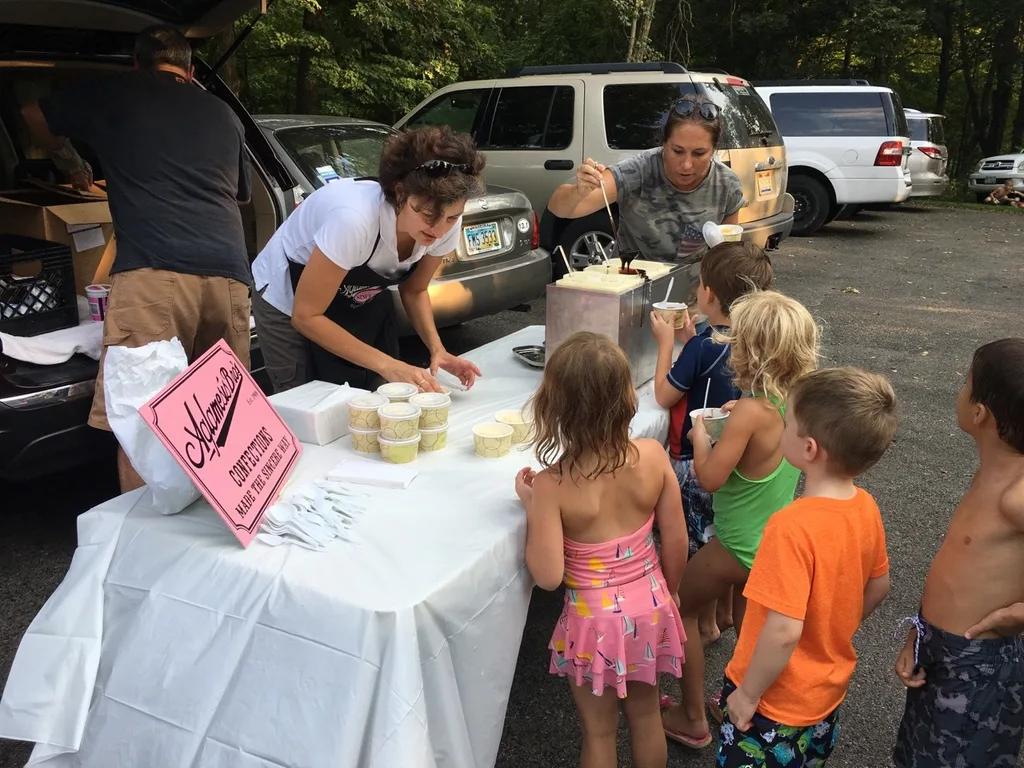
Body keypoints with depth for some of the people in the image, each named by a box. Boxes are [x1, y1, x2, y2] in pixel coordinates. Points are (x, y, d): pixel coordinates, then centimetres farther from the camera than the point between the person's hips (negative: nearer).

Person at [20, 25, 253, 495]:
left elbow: (35, 117, 35)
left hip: (153, 272, -4)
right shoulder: (224, 115, 27)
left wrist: (72, 166, 53)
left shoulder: (112, 94, 18)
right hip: (229, 275, 5)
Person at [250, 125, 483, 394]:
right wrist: (387, 365, -34)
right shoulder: (355, 219, -38)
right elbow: (306, 316, -29)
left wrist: (437, 348, -18)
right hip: (289, 304, -4)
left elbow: (414, 290, -2)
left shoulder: (446, 225, -21)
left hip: (362, 299, 5)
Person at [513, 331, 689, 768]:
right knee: (645, 714, 27)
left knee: (599, 732, 20)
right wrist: (669, 592, 13)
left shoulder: (551, 485, -26)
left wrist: (531, 504, -11)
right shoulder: (653, 457, -15)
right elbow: (676, 541, -6)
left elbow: (548, 576, -22)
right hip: (650, 606, 3)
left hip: (596, 619, -3)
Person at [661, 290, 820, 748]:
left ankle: (692, 718, 27)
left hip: (738, 547, -7)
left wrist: (700, 434, -13)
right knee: (748, 629, 26)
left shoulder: (750, 412, -30)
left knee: (679, 607, 15)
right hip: (776, 541, 7)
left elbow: (710, 478, -29)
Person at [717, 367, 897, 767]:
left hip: (776, 703, -7)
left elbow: (784, 632, -33)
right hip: (829, 688, 7)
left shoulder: (792, 527, -34)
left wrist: (747, 693, -18)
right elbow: (878, 587, 4)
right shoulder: (866, 507, -10)